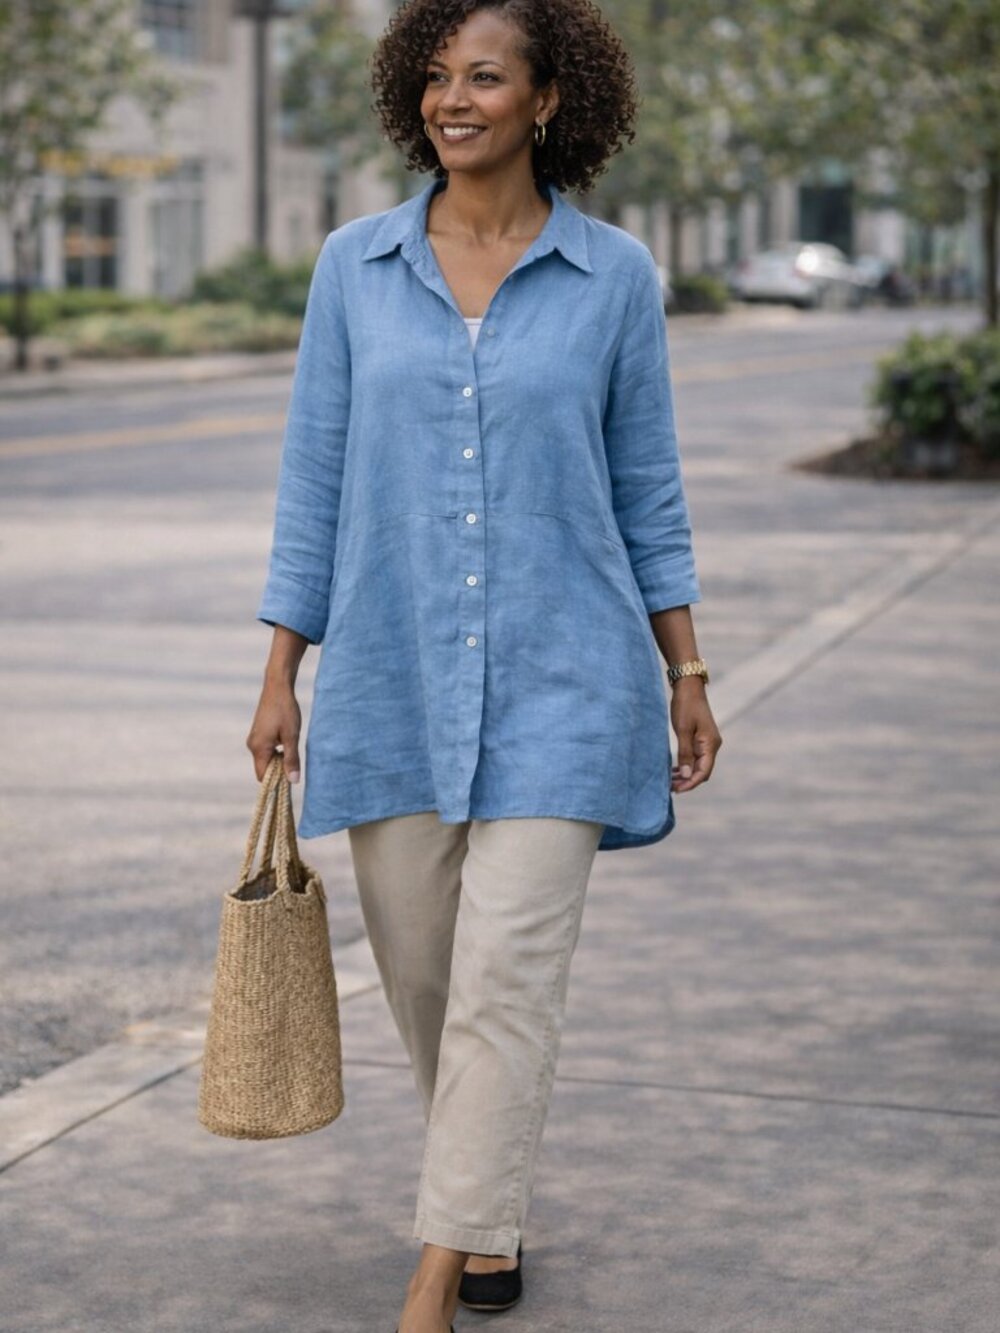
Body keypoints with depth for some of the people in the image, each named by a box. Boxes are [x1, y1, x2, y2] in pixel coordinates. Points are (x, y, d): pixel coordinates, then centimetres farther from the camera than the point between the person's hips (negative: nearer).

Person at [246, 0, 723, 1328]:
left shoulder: (615, 274, -1)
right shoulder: (356, 265, 3)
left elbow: (646, 486, 6)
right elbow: (316, 475, 5)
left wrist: (687, 675, 5)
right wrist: (281, 677, 3)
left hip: (559, 681, -2)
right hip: (392, 674, 3)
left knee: (508, 972, -10)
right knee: (420, 964, 11)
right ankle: (492, 1207, 36)